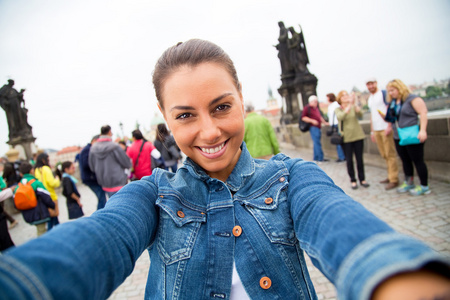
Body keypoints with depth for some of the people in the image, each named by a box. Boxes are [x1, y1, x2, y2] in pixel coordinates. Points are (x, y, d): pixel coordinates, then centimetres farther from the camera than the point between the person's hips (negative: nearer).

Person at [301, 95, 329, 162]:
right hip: (313, 127, -9)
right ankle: (320, 158, -9)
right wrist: (312, 121, -17)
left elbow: (320, 116, 32)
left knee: (316, 143, 10)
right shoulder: (307, 108, -5)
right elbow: (303, 117, -11)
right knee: (317, 142, -11)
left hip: (318, 127, 9)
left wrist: (325, 122, 23)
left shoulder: (317, 108, 21)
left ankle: (316, 157, 16)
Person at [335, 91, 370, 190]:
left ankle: (362, 179, 21)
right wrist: (349, 105, -33)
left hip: (358, 136, 2)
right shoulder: (338, 110, -1)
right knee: (349, 160, 4)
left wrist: (354, 103, -31)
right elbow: (341, 117, -24)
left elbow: (360, 114, -17)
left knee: (360, 159, 8)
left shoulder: (354, 107, 4)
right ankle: (353, 180, 16)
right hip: (346, 138, -1)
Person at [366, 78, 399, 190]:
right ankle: (390, 176, 19)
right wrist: (372, 131, 20)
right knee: (384, 155, 10)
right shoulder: (369, 99, 19)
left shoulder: (383, 93, -2)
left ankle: (394, 180, -3)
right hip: (376, 130, 7)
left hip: (385, 129, -7)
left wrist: (389, 126, -17)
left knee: (390, 154, -6)